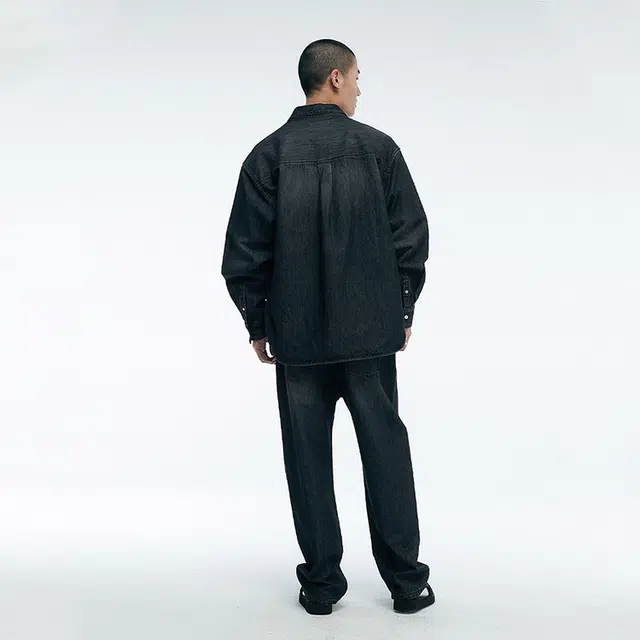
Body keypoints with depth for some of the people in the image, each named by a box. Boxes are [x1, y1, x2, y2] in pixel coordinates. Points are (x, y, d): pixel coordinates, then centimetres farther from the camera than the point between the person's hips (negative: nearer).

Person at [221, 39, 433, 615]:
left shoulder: (269, 155, -3)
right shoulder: (378, 147, -2)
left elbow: (245, 252, -3)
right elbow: (412, 237, -1)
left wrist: (257, 323, 8)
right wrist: (403, 309, 11)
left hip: (297, 334, 0)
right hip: (372, 330, 0)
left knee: (308, 455, 9)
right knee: (386, 448, 10)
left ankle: (322, 582, 16)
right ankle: (406, 580, 17)